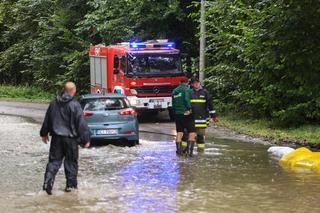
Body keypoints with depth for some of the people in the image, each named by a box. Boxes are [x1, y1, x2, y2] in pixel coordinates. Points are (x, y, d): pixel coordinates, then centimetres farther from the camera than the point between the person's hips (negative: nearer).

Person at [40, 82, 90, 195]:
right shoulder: (74, 105, -13)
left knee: (54, 160, 7)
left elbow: (47, 120, 15)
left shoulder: (54, 104, 4)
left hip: (56, 137, 4)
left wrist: (44, 133, 29)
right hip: (71, 138, -4)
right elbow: (81, 124, -13)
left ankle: (48, 181, -10)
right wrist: (86, 139, -6)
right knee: (71, 162, 9)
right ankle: (71, 185, 14)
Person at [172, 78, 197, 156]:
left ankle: (179, 150, 9)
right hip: (186, 114, -7)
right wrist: (189, 109, -20)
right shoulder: (187, 89, -7)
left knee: (179, 133, 12)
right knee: (192, 133, -4)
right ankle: (189, 150, -13)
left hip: (177, 114, 7)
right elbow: (187, 99, -25)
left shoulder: (174, 91, 15)